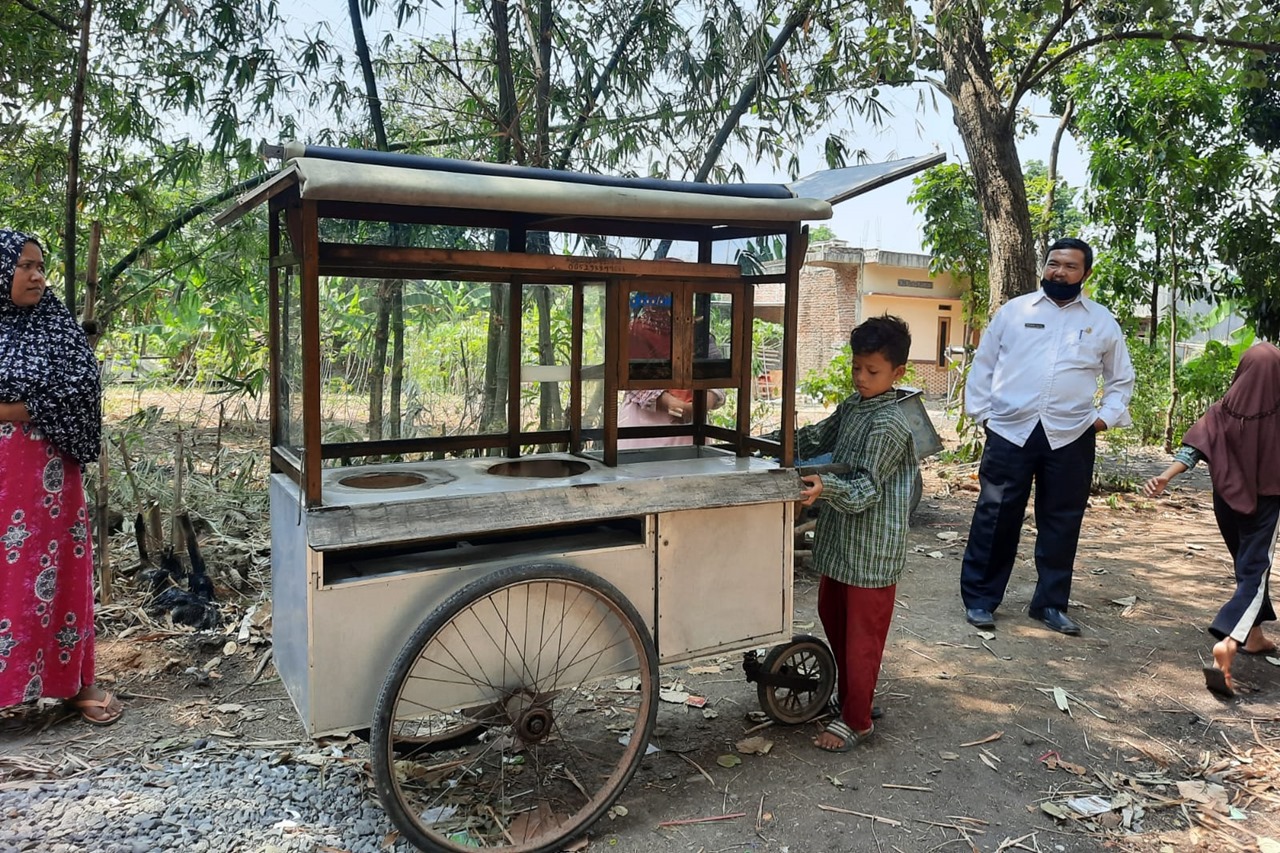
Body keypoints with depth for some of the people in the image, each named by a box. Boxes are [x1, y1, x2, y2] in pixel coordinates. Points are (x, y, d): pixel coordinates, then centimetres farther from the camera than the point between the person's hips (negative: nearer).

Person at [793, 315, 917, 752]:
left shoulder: (889, 424, -19)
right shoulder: (852, 407, 8)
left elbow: (866, 489, -25)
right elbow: (819, 438, 19)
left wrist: (826, 487, -42)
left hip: (871, 551, -9)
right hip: (839, 540, 10)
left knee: (862, 635, 2)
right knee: (833, 619, 21)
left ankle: (856, 720, 15)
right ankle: (848, 696, 39)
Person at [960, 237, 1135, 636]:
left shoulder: (1102, 322, 9)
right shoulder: (1014, 310, 6)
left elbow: (1121, 379, 17)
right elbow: (983, 363, 9)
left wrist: (1107, 415, 3)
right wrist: (980, 410, 2)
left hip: (1071, 437, 2)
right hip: (1010, 431, -2)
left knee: (1061, 522, 9)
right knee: (995, 517, 1)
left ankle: (1051, 603, 24)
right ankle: (979, 598, 14)